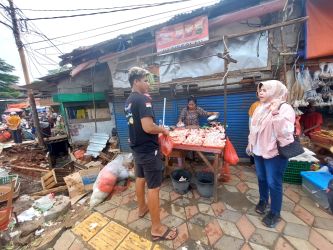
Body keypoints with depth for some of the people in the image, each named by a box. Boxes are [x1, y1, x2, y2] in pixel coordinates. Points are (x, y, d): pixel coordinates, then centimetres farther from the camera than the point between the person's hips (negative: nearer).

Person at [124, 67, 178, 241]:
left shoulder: (128, 101, 9)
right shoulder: (143, 99, -20)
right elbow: (148, 127, -29)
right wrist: (163, 130, -12)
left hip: (137, 148, 10)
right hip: (148, 150, -10)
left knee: (140, 178, 24)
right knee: (153, 187, 2)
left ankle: (142, 208, 46)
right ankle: (157, 228, 18)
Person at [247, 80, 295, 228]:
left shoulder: (285, 108, -13)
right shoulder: (260, 108, 6)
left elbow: (285, 132, -24)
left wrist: (276, 114, -31)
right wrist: (250, 144, 17)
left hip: (275, 153, -6)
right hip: (259, 150, 6)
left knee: (274, 183, 5)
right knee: (261, 178, 20)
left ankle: (275, 213, 25)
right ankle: (263, 200, 42)